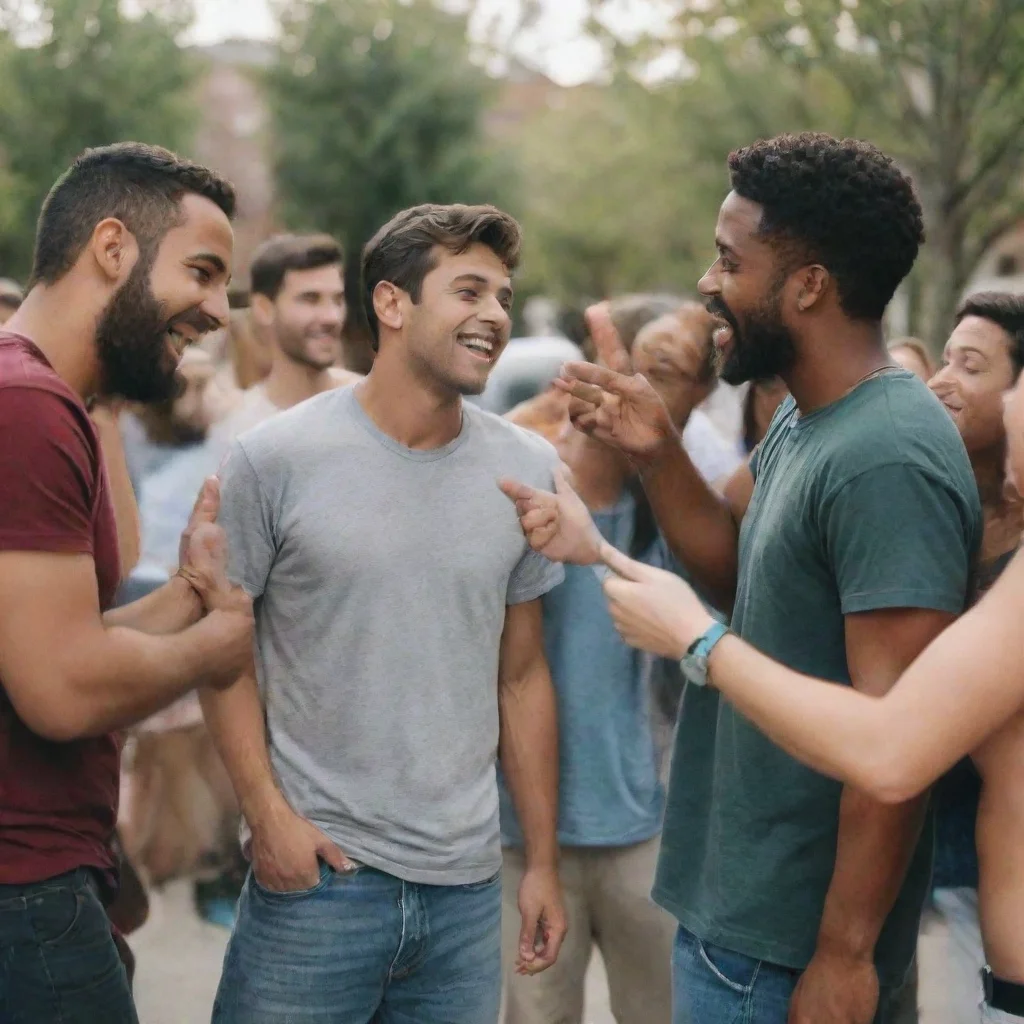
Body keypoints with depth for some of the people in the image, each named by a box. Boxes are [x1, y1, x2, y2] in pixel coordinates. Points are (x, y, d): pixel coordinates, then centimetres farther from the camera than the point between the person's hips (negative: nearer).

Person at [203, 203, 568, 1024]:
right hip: (316, 866, -3)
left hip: (467, 883, 3)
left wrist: (543, 862, 8)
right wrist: (267, 811, -10)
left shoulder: (529, 471, 4)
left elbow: (522, 677, 9)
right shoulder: (275, 460, -6)